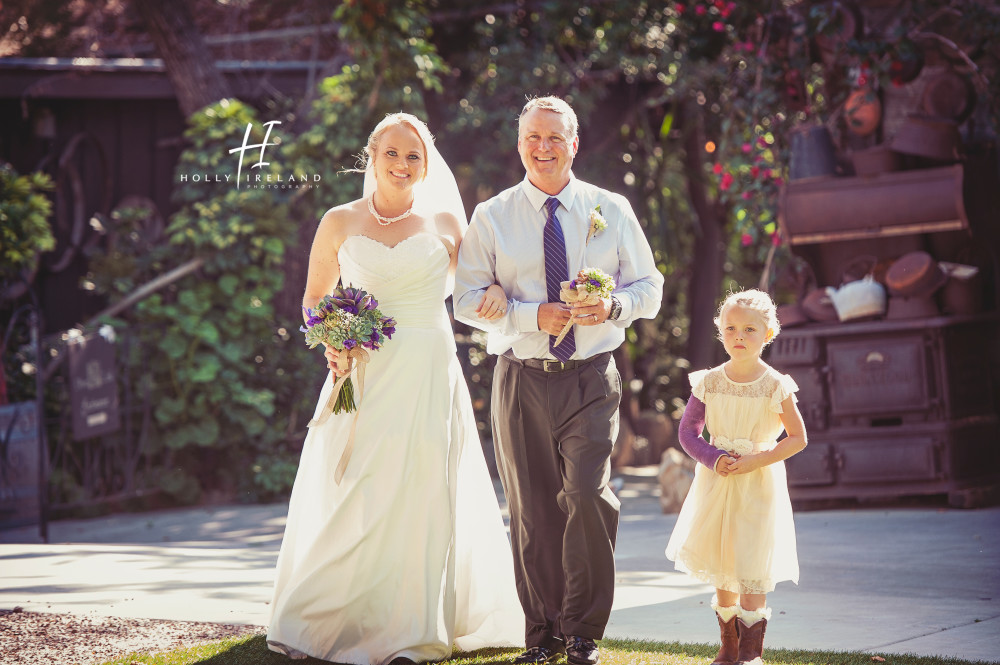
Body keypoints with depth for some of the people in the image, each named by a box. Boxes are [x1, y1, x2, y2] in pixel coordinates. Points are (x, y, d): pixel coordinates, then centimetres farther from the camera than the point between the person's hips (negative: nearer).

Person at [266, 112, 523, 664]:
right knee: (346, 500, -2)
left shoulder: (444, 222, 7)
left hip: (428, 377, 0)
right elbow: (315, 297, 15)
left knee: (417, 499, -1)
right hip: (361, 376, 0)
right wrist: (330, 344, -3)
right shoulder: (341, 222, 7)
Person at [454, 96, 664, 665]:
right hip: (522, 380, 1)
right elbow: (468, 299, -1)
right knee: (532, 510, 4)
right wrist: (534, 316, -16)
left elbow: (650, 287, 10)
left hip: (591, 378, 0)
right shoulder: (492, 217, 5)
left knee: (589, 499, -12)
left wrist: (614, 307, -12)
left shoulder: (612, 211, 7)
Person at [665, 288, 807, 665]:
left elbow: (798, 438, -4)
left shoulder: (775, 387, -9)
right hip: (717, 481, 3)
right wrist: (713, 460, -14)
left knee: (752, 570, -7)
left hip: (759, 485, -3)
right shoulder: (709, 383, -1)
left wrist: (756, 461, -16)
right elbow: (688, 432, 4)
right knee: (721, 572, 10)